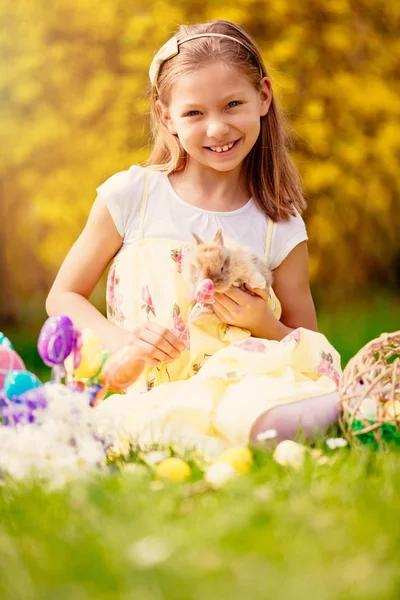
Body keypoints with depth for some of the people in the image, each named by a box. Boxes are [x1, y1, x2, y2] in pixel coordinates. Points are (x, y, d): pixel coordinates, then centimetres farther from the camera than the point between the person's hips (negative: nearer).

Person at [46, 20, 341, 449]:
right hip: (145, 394, -1)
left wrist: (264, 326, -8)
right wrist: (120, 338, -8)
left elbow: (306, 346, 14)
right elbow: (63, 296, 11)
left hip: (241, 378, 1)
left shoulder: (281, 228, 6)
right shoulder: (130, 196, 4)